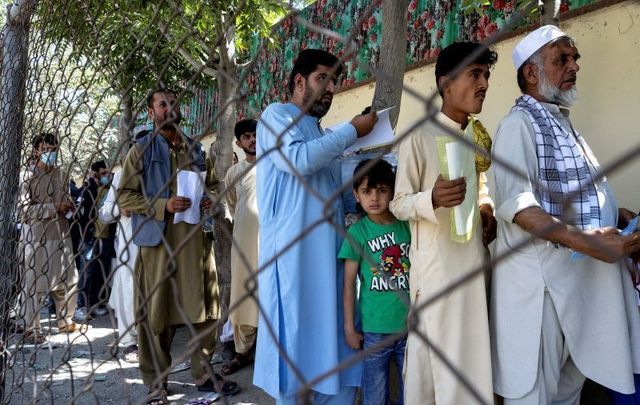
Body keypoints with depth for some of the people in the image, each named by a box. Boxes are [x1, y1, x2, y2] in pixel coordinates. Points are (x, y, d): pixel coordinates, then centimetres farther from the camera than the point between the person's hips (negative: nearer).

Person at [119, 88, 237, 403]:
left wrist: (209, 200, 1)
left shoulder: (195, 149, 14)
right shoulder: (142, 150, 1)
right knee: (156, 313, 1)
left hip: (195, 239, 4)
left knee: (204, 309, 7)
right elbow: (125, 197, -4)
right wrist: (165, 206, -17)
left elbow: (212, 184, 24)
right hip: (157, 240, -4)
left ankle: (203, 373, 23)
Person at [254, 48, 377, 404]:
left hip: (330, 251, 8)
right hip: (292, 251, -8)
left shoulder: (321, 135, 24)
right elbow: (297, 160, -18)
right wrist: (352, 131, -9)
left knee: (338, 348, 5)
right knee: (296, 341, -4)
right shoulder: (277, 115, 1)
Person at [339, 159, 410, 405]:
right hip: (373, 329, -2)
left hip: (410, 327, 2)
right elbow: (349, 282, -1)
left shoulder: (408, 226, 2)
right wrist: (349, 328, -2)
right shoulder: (357, 232, -4)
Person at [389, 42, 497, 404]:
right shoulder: (420, 135, -11)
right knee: (434, 352, -4)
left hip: (475, 257, 7)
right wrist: (432, 199, -30)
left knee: (473, 352, 14)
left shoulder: (479, 136, 11)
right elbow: (399, 203, -9)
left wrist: (487, 209, 4)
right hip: (436, 262, -7)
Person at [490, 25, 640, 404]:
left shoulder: (563, 124, 18)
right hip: (544, 274, -9)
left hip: (584, 274, 9)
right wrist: (582, 240, -32)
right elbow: (515, 202, -24)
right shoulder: (520, 123, -11)